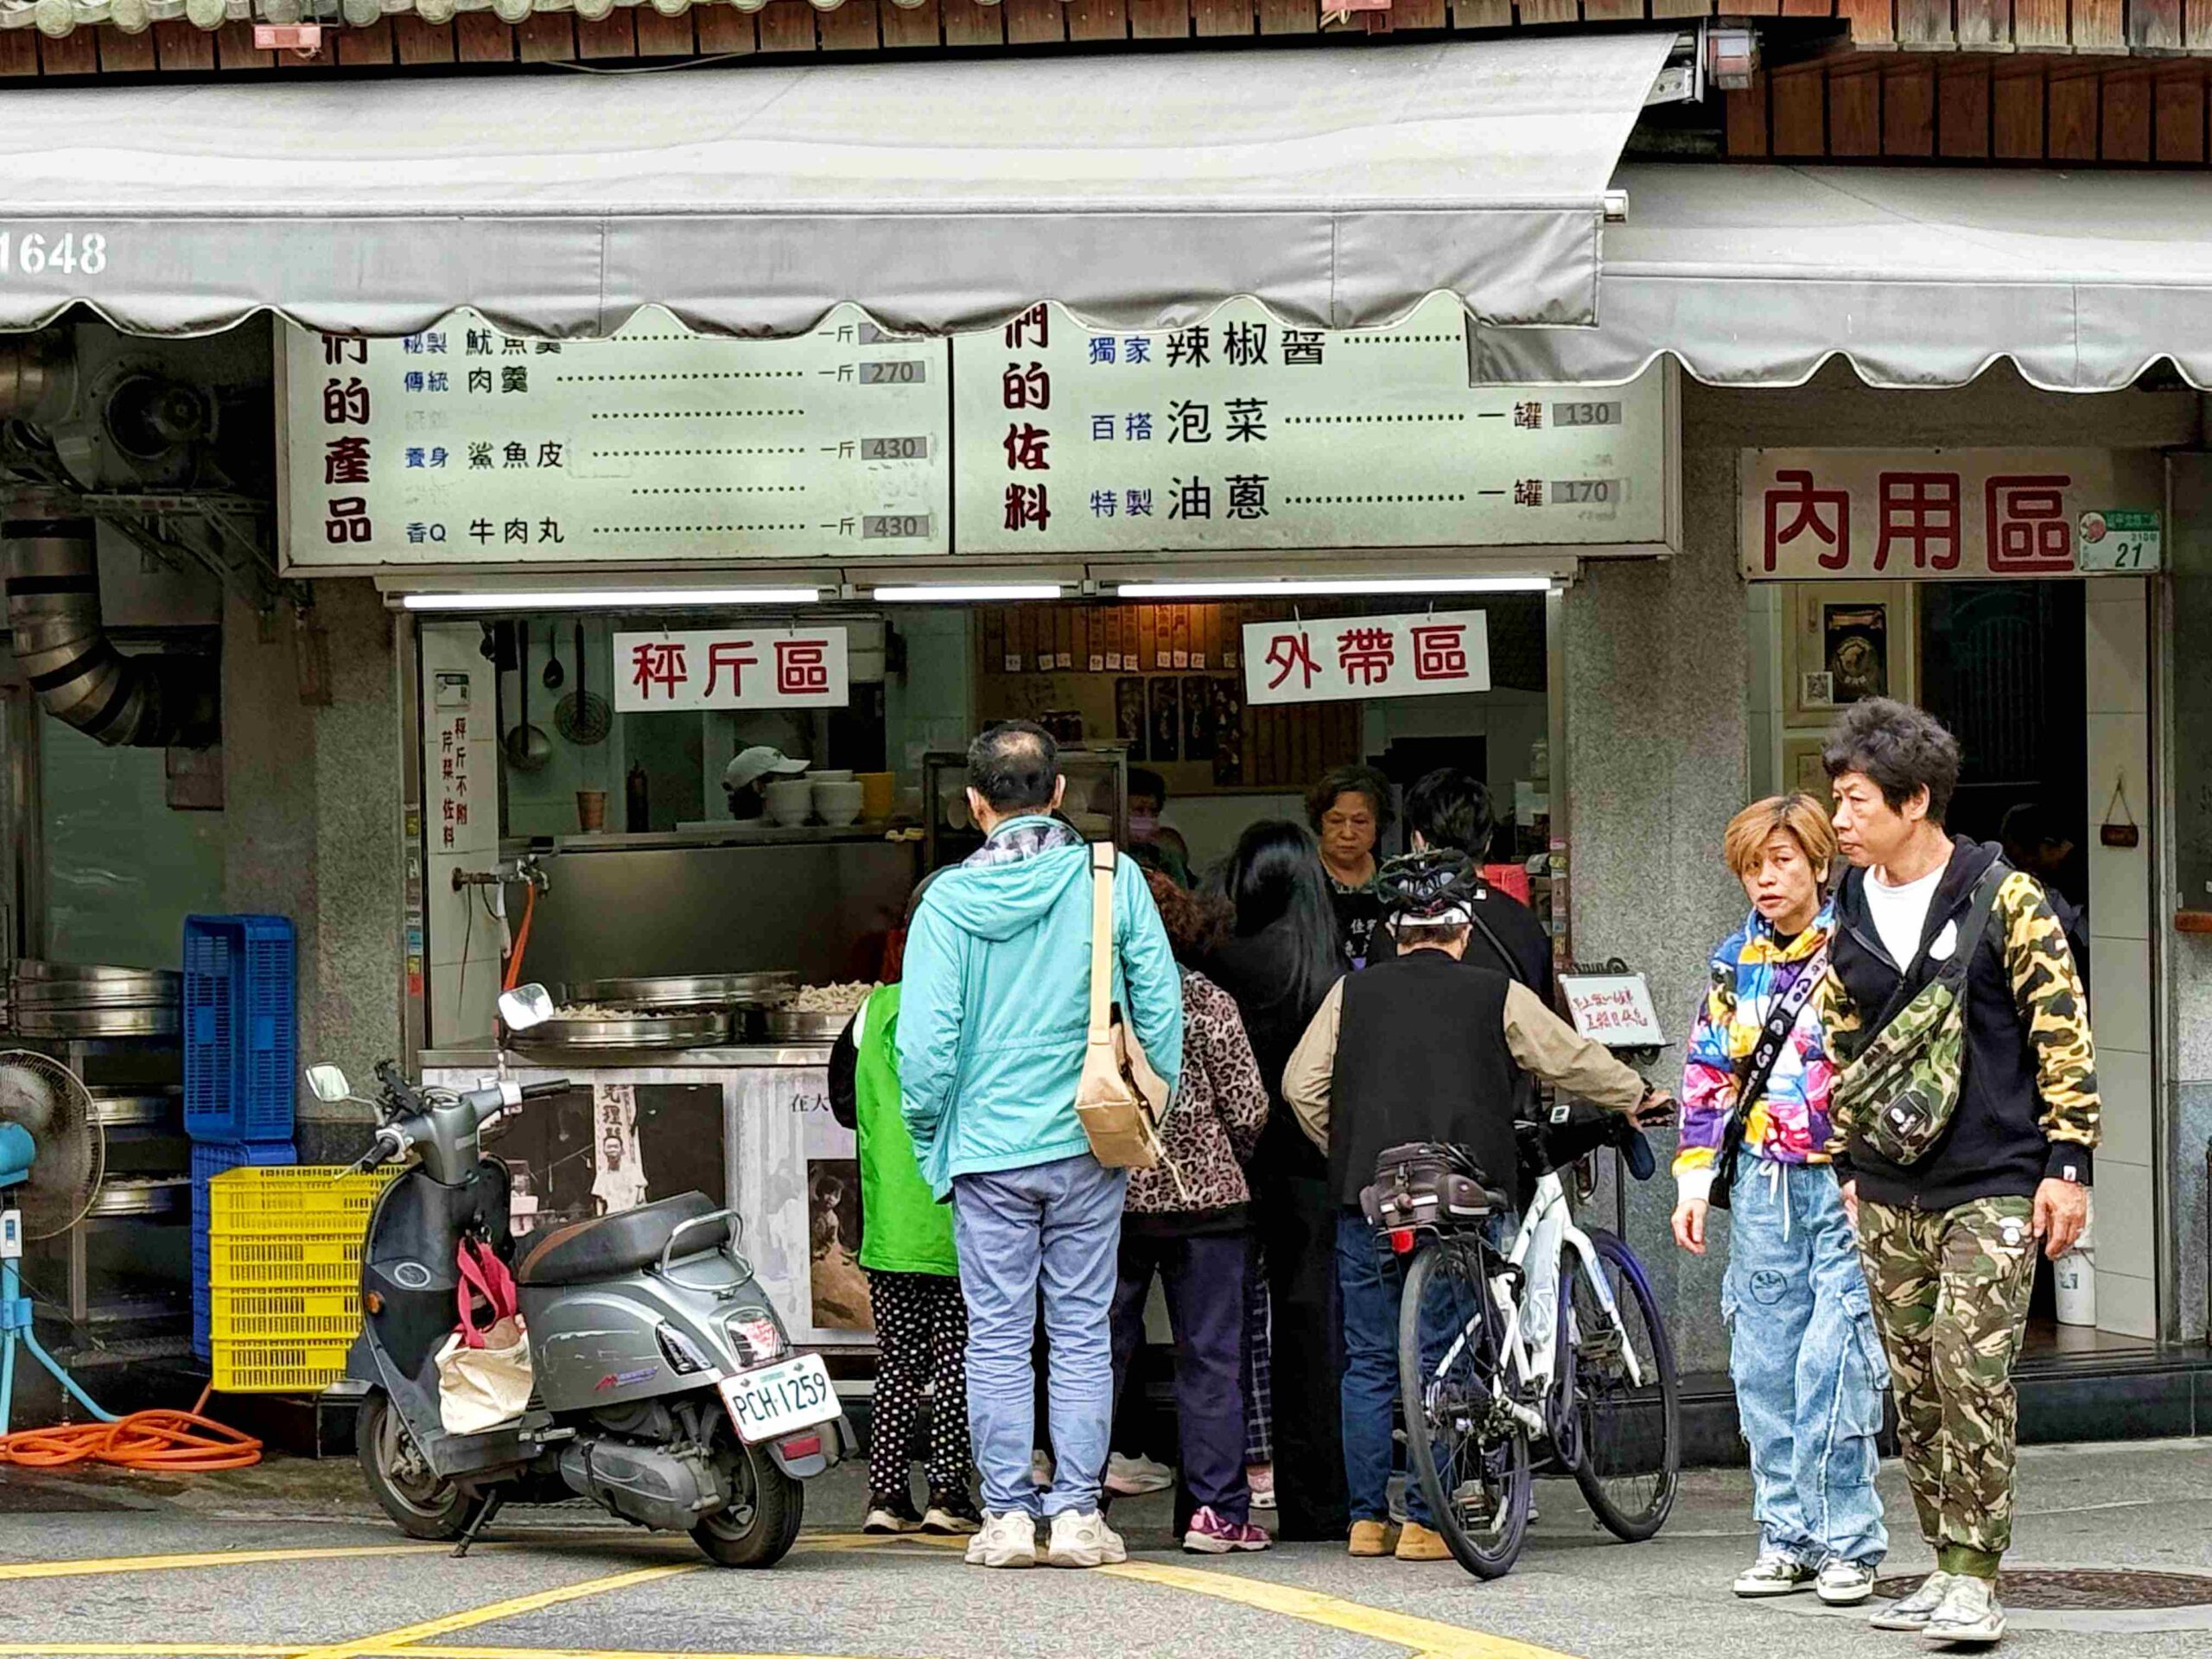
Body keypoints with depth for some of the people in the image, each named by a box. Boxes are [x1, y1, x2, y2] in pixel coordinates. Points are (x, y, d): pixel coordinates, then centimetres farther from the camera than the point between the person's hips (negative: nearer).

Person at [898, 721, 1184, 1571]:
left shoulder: (949, 899, -4)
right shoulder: (1112, 880, -2)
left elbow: (926, 1039, -6)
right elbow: (1160, 1006, -1)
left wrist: (930, 1136, 8)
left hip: (987, 1151, -1)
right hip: (1088, 1148, 1)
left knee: (997, 1337, 5)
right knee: (1082, 1332, 6)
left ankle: (1006, 1513, 4)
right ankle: (1077, 1512, 4)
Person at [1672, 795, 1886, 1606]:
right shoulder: (1736, 962, 13)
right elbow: (1706, 1075, 18)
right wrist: (1694, 1180, 12)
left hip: (1844, 1182, -5)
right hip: (1761, 1182, 5)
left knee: (1833, 1364, -10)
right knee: (1764, 1367, 5)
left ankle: (1846, 1544, -3)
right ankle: (1786, 1539, 13)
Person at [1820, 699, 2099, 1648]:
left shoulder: (2003, 899, -6)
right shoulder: (1850, 914, 10)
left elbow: (2064, 1034, -5)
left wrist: (2067, 1164, -9)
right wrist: (1848, 1166, 19)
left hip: (1991, 1187, -6)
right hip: (1888, 1196, 6)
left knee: (1970, 1371, -14)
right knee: (1916, 1383, 6)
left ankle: (1973, 1578, -10)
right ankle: (1946, 1566, 15)